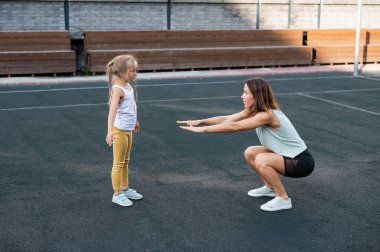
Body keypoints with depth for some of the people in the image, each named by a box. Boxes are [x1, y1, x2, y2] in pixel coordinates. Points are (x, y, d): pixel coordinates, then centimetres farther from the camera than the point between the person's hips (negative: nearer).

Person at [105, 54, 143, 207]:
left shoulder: (128, 86, 7)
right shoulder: (118, 89, -21)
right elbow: (112, 110, -35)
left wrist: (134, 121, 38)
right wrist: (110, 131, -46)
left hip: (128, 130, 9)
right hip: (119, 131, -9)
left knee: (125, 162, 19)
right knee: (118, 163, 1)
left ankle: (125, 189, 32)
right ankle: (117, 194, 10)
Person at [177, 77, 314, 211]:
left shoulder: (267, 115, -26)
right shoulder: (252, 111, 1)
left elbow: (234, 126, -30)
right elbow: (226, 119, -5)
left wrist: (203, 129, -29)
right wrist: (200, 121, -16)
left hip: (302, 162, -9)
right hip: (287, 155, 9)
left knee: (261, 160, -29)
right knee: (250, 153, 8)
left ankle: (283, 199, -12)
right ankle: (270, 187, 23)